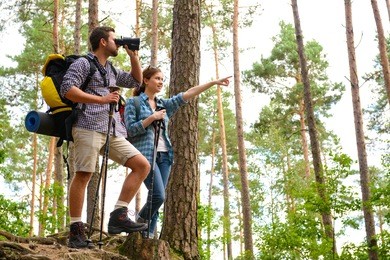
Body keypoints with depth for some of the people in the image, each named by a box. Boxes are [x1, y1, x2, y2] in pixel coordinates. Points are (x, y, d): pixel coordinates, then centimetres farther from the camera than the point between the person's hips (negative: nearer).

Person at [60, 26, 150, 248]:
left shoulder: (111, 69, 28)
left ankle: (119, 216, -5)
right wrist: (101, 99, -12)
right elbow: (67, 89, -9)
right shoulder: (83, 63, 4)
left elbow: (136, 81, 35)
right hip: (89, 127, -8)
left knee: (143, 165, -2)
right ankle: (76, 232, -7)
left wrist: (134, 56, 24)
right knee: (84, 175, -11)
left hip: (113, 131, 8)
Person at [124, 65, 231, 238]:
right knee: (159, 195, -17)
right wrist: (152, 117, -11)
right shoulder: (133, 102, 4)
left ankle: (147, 236, 4)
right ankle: (140, 223, 6)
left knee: (157, 197, 0)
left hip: (164, 155, 6)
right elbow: (130, 129, -6)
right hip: (145, 154, -6)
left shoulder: (164, 104, 18)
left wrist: (214, 82, 2)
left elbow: (188, 94, 9)